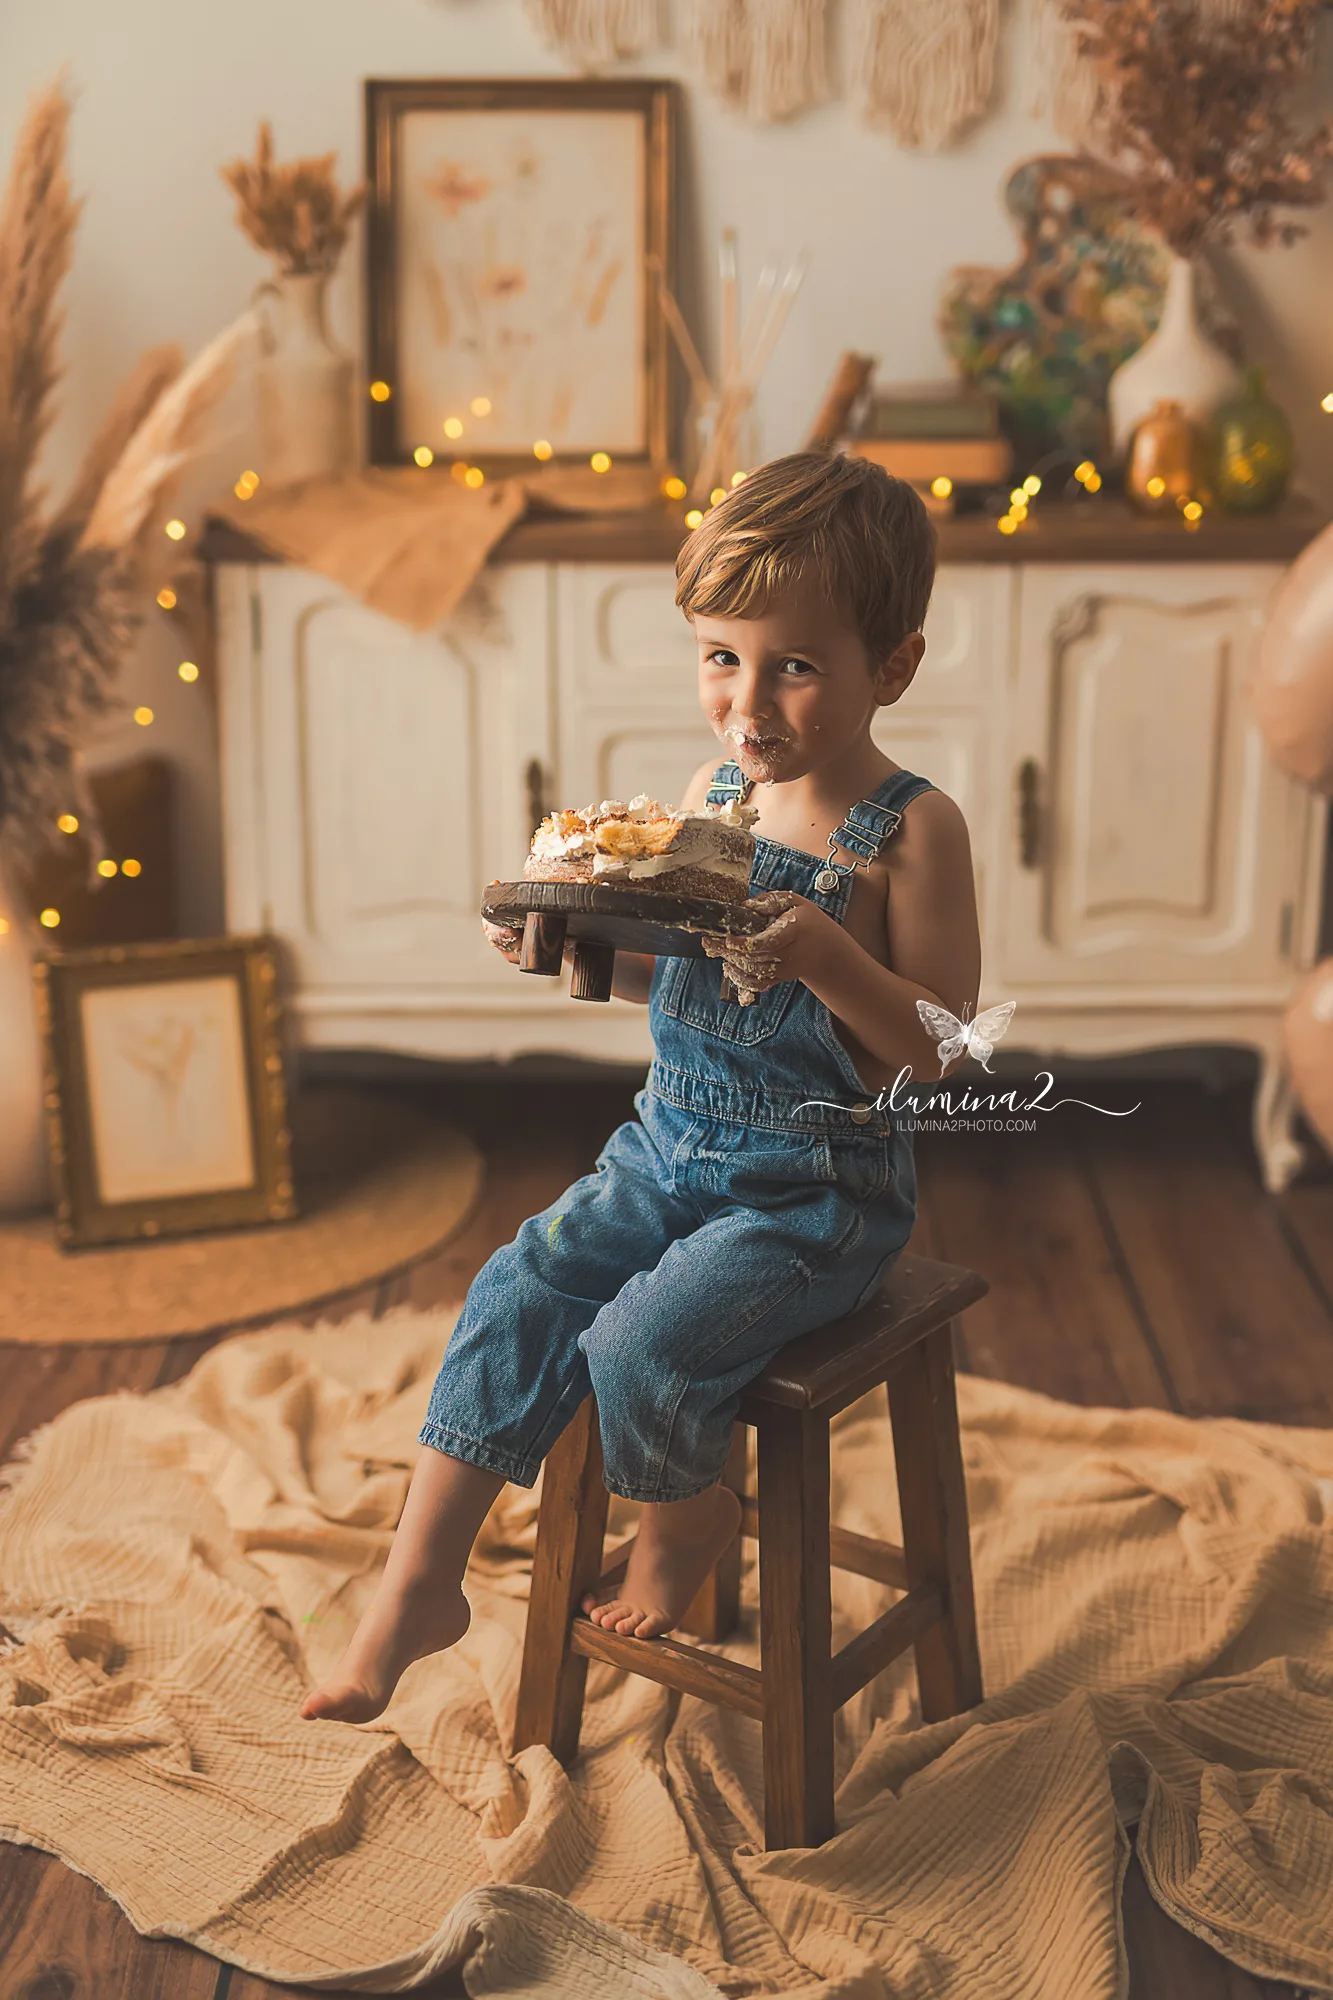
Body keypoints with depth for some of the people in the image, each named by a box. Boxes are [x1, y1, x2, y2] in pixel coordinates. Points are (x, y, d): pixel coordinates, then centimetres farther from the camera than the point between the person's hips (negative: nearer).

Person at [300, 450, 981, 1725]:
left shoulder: (910, 831, -13)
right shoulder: (711, 793, 5)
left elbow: (942, 1042, -16)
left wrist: (826, 955, -31)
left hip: (819, 1190, -6)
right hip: (670, 1148, 6)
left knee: (643, 1343, -22)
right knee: (515, 1295, -9)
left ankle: (682, 1521, 13)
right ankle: (419, 1585, 1)